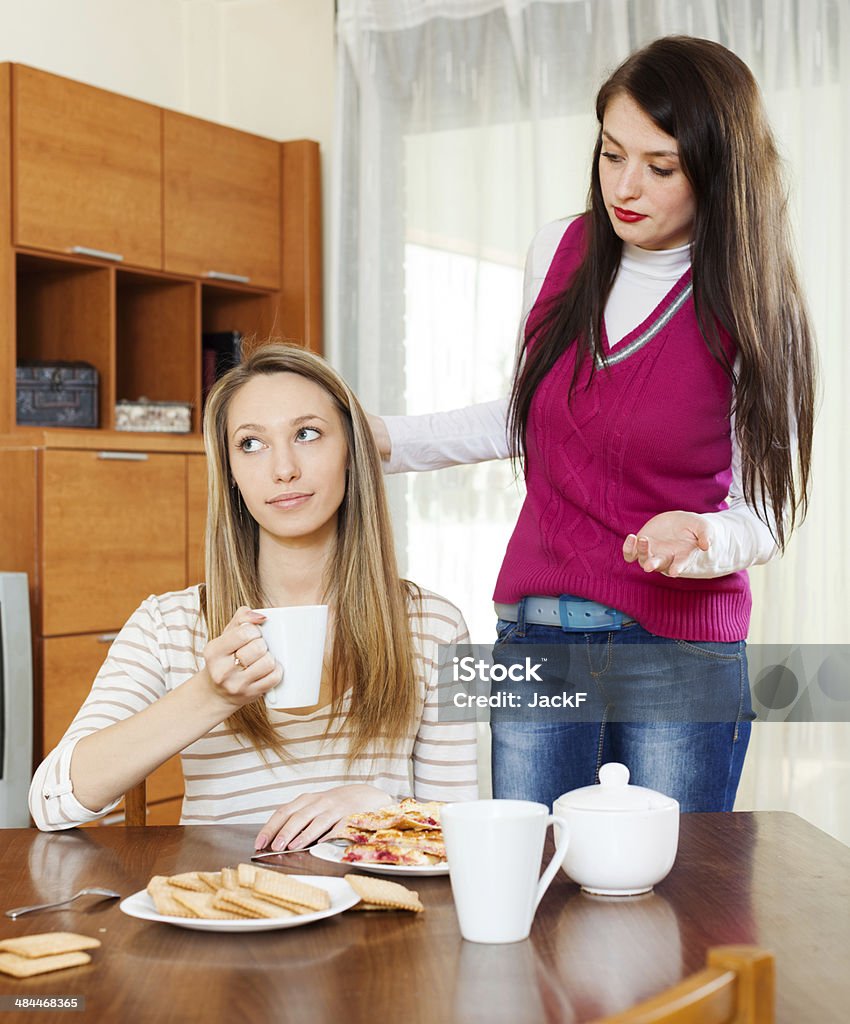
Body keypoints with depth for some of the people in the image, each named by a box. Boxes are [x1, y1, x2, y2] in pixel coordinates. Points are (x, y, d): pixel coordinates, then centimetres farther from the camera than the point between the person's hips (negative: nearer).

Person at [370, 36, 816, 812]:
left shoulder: (752, 310, -7)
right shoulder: (559, 253, 3)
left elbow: (766, 510, -5)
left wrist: (704, 539, -27)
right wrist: (389, 440, 11)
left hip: (680, 654, -3)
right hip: (533, 632, 3)